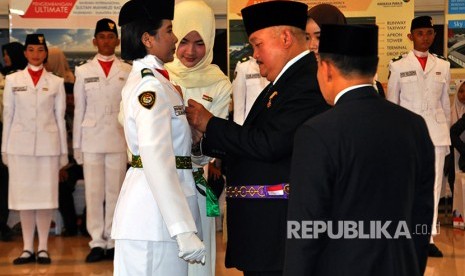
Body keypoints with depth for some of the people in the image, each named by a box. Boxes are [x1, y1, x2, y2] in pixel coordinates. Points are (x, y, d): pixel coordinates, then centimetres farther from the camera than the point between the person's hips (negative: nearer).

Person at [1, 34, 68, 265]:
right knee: (23, 194, 2)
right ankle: (27, 248, 8)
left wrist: (63, 150, 6)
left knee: (45, 194, 0)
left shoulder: (56, 82, 6)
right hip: (20, 144, 0)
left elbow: (60, 117, 7)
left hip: (47, 144, 0)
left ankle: (43, 248, 7)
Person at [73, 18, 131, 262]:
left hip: (119, 139, -1)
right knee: (94, 192, 1)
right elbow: (79, 110, 8)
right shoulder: (83, 71, 8)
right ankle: (97, 242, 7)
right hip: (91, 139, 1)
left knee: (115, 192, 3)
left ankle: (112, 242, 9)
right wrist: (76, 144, 6)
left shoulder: (128, 72, 5)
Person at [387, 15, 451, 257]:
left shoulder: (442, 66, 9)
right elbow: (391, 103, 5)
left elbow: (445, 102, 13)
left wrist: (447, 130, 11)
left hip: (436, 130, 2)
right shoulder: (399, 66, 2)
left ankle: (428, 237, 1)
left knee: (433, 185, -1)